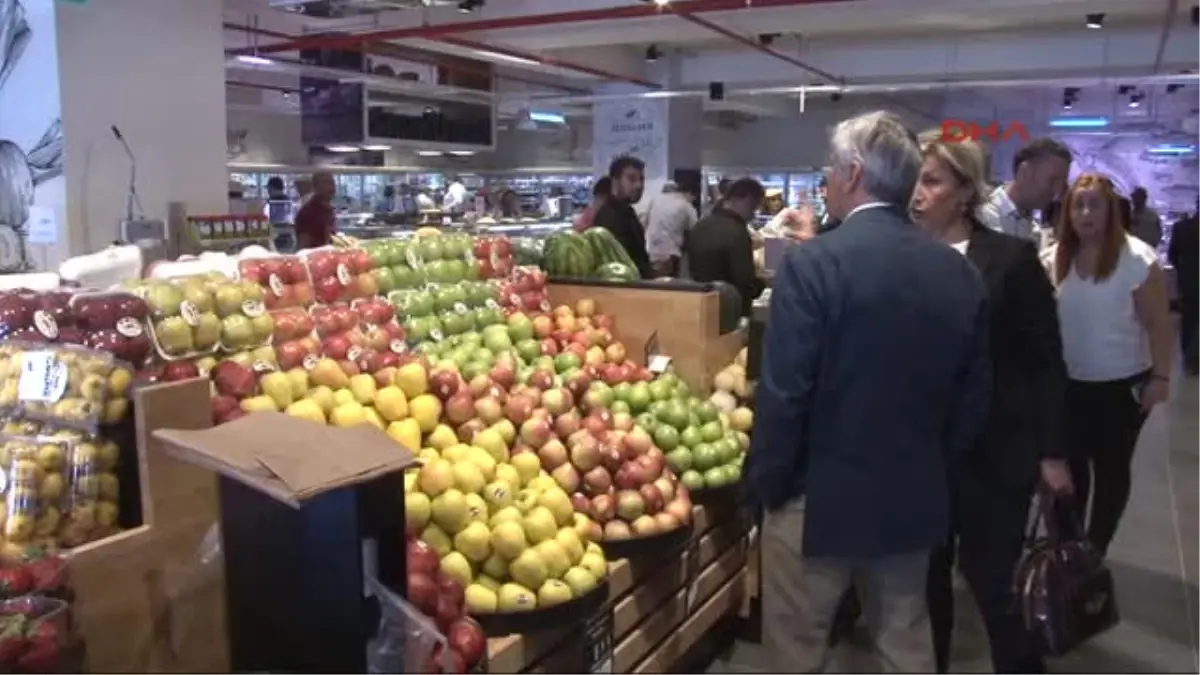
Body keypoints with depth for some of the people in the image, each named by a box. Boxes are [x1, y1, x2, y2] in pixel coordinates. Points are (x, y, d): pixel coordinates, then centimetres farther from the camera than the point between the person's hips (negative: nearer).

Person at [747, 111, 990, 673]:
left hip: (820, 498, -5)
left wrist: (765, 484, -5)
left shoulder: (813, 263, -18)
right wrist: (933, 468, 18)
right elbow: (973, 397, 5)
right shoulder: (960, 272, 0)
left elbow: (782, 395, -19)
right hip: (916, 498, 6)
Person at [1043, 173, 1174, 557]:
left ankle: (1095, 552, 24)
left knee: (1110, 469, 10)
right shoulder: (1053, 259, -1)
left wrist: (1160, 377, -14)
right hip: (1069, 383, 4)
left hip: (1122, 385, -3)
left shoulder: (1137, 259, -14)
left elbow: (1158, 324, -12)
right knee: (1071, 465, 13)